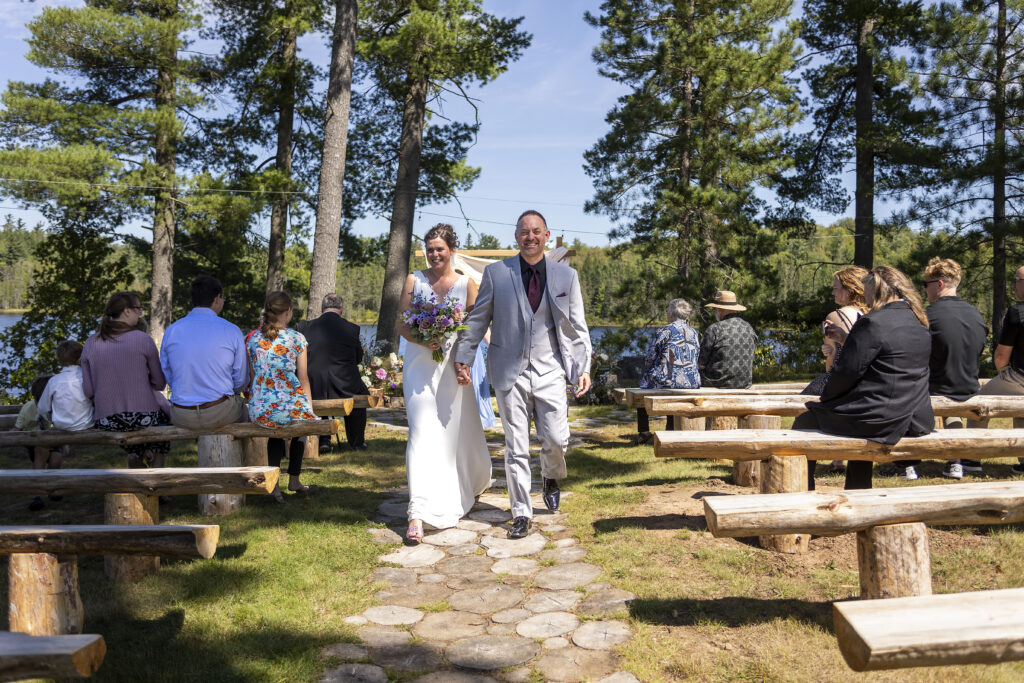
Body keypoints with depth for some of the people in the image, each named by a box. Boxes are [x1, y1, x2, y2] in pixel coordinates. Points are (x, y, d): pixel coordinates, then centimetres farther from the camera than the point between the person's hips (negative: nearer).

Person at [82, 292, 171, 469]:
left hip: (105, 422, 4)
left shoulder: (91, 344, 0)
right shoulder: (142, 339, -9)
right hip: (142, 416, -4)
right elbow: (160, 383, -3)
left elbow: (88, 391, 0)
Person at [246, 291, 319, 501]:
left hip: (259, 410, 3)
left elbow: (253, 376, 12)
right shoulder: (296, 338, -5)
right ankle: (294, 481, 41)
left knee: (275, 428, 36)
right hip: (289, 405, -3)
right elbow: (303, 379, 0)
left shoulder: (253, 338, 5)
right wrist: (309, 407, 11)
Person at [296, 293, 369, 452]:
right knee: (361, 391, 33)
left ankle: (323, 439, 30)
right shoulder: (352, 329, -5)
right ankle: (357, 441, 37)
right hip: (344, 389, -1)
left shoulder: (303, 327, -3)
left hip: (313, 390, 2)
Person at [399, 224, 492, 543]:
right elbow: (401, 324, 3)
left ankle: (467, 487, 44)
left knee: (460, 431, 13)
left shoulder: (466, 284, 4)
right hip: (420, 367, -1)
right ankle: (418, 514, -12)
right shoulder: (414, 280, 5)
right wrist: (422, 340, -17)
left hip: (453, 367, 1)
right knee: (422, 433, -11)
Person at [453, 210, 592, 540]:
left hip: (549, 370, 1)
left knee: (556, 440, -1)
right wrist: (463, 358, 1)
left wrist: (584, 367, 1)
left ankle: (551, 478, 34)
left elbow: (577, 327, 7)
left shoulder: (566, 276, 6)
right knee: (516, 447, 3)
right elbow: (477, 320, 7)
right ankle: (521, 514, 17)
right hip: (510, 372, -1)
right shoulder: (496, 273, 2)